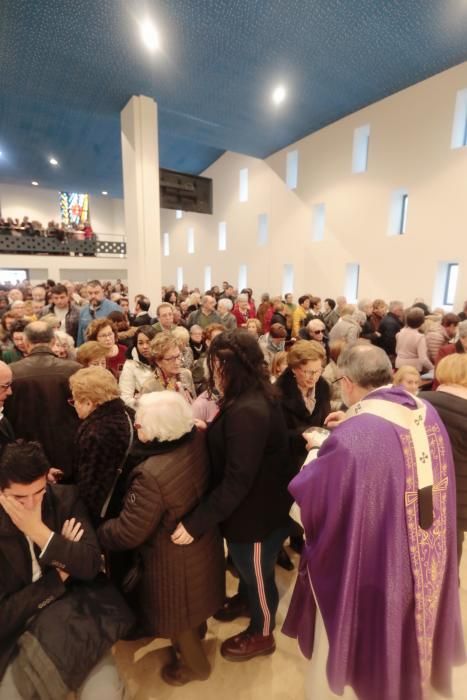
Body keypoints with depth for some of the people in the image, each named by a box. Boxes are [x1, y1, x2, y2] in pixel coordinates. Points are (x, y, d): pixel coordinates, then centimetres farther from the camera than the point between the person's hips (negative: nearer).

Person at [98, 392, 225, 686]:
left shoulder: (152, 475, -40)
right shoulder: (199, 439, -21)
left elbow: (128, 533, -27)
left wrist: (95, 532, -8)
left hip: (175, 562, -6)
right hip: (204, 541, 7)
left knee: (177, 615, 26)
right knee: (193, 600, 36)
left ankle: (194, 665, 53)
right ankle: (198, 632, 64)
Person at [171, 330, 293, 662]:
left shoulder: (247, 412, -35)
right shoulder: (253, 398, -3)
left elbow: (236, 481, -32)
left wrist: (196, 523, -24)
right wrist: (210, 431, -1)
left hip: (257, 513, -8)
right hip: (251, 506, 8)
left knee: (258, 573, 20)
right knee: (246, 565, 33)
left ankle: (262, 634, 49)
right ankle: (245, 599, 62)